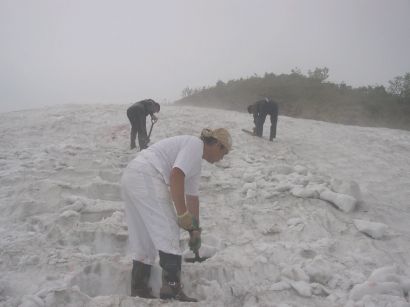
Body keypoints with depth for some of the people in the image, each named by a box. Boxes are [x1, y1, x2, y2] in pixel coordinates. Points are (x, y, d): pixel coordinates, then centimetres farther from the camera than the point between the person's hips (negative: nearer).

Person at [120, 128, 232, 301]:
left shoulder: (196, 161, 25)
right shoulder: (195, 145, -4)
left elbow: (192, 197, 31)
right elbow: (176, 176, -18)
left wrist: (195, 229, 36)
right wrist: (183, 215, -13)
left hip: (132, 178, 10)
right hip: (145, 178, -10)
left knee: (144, 241, 15)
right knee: (168, 235, -5)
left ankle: (138, 291, 23)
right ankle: (172, 291, -2)